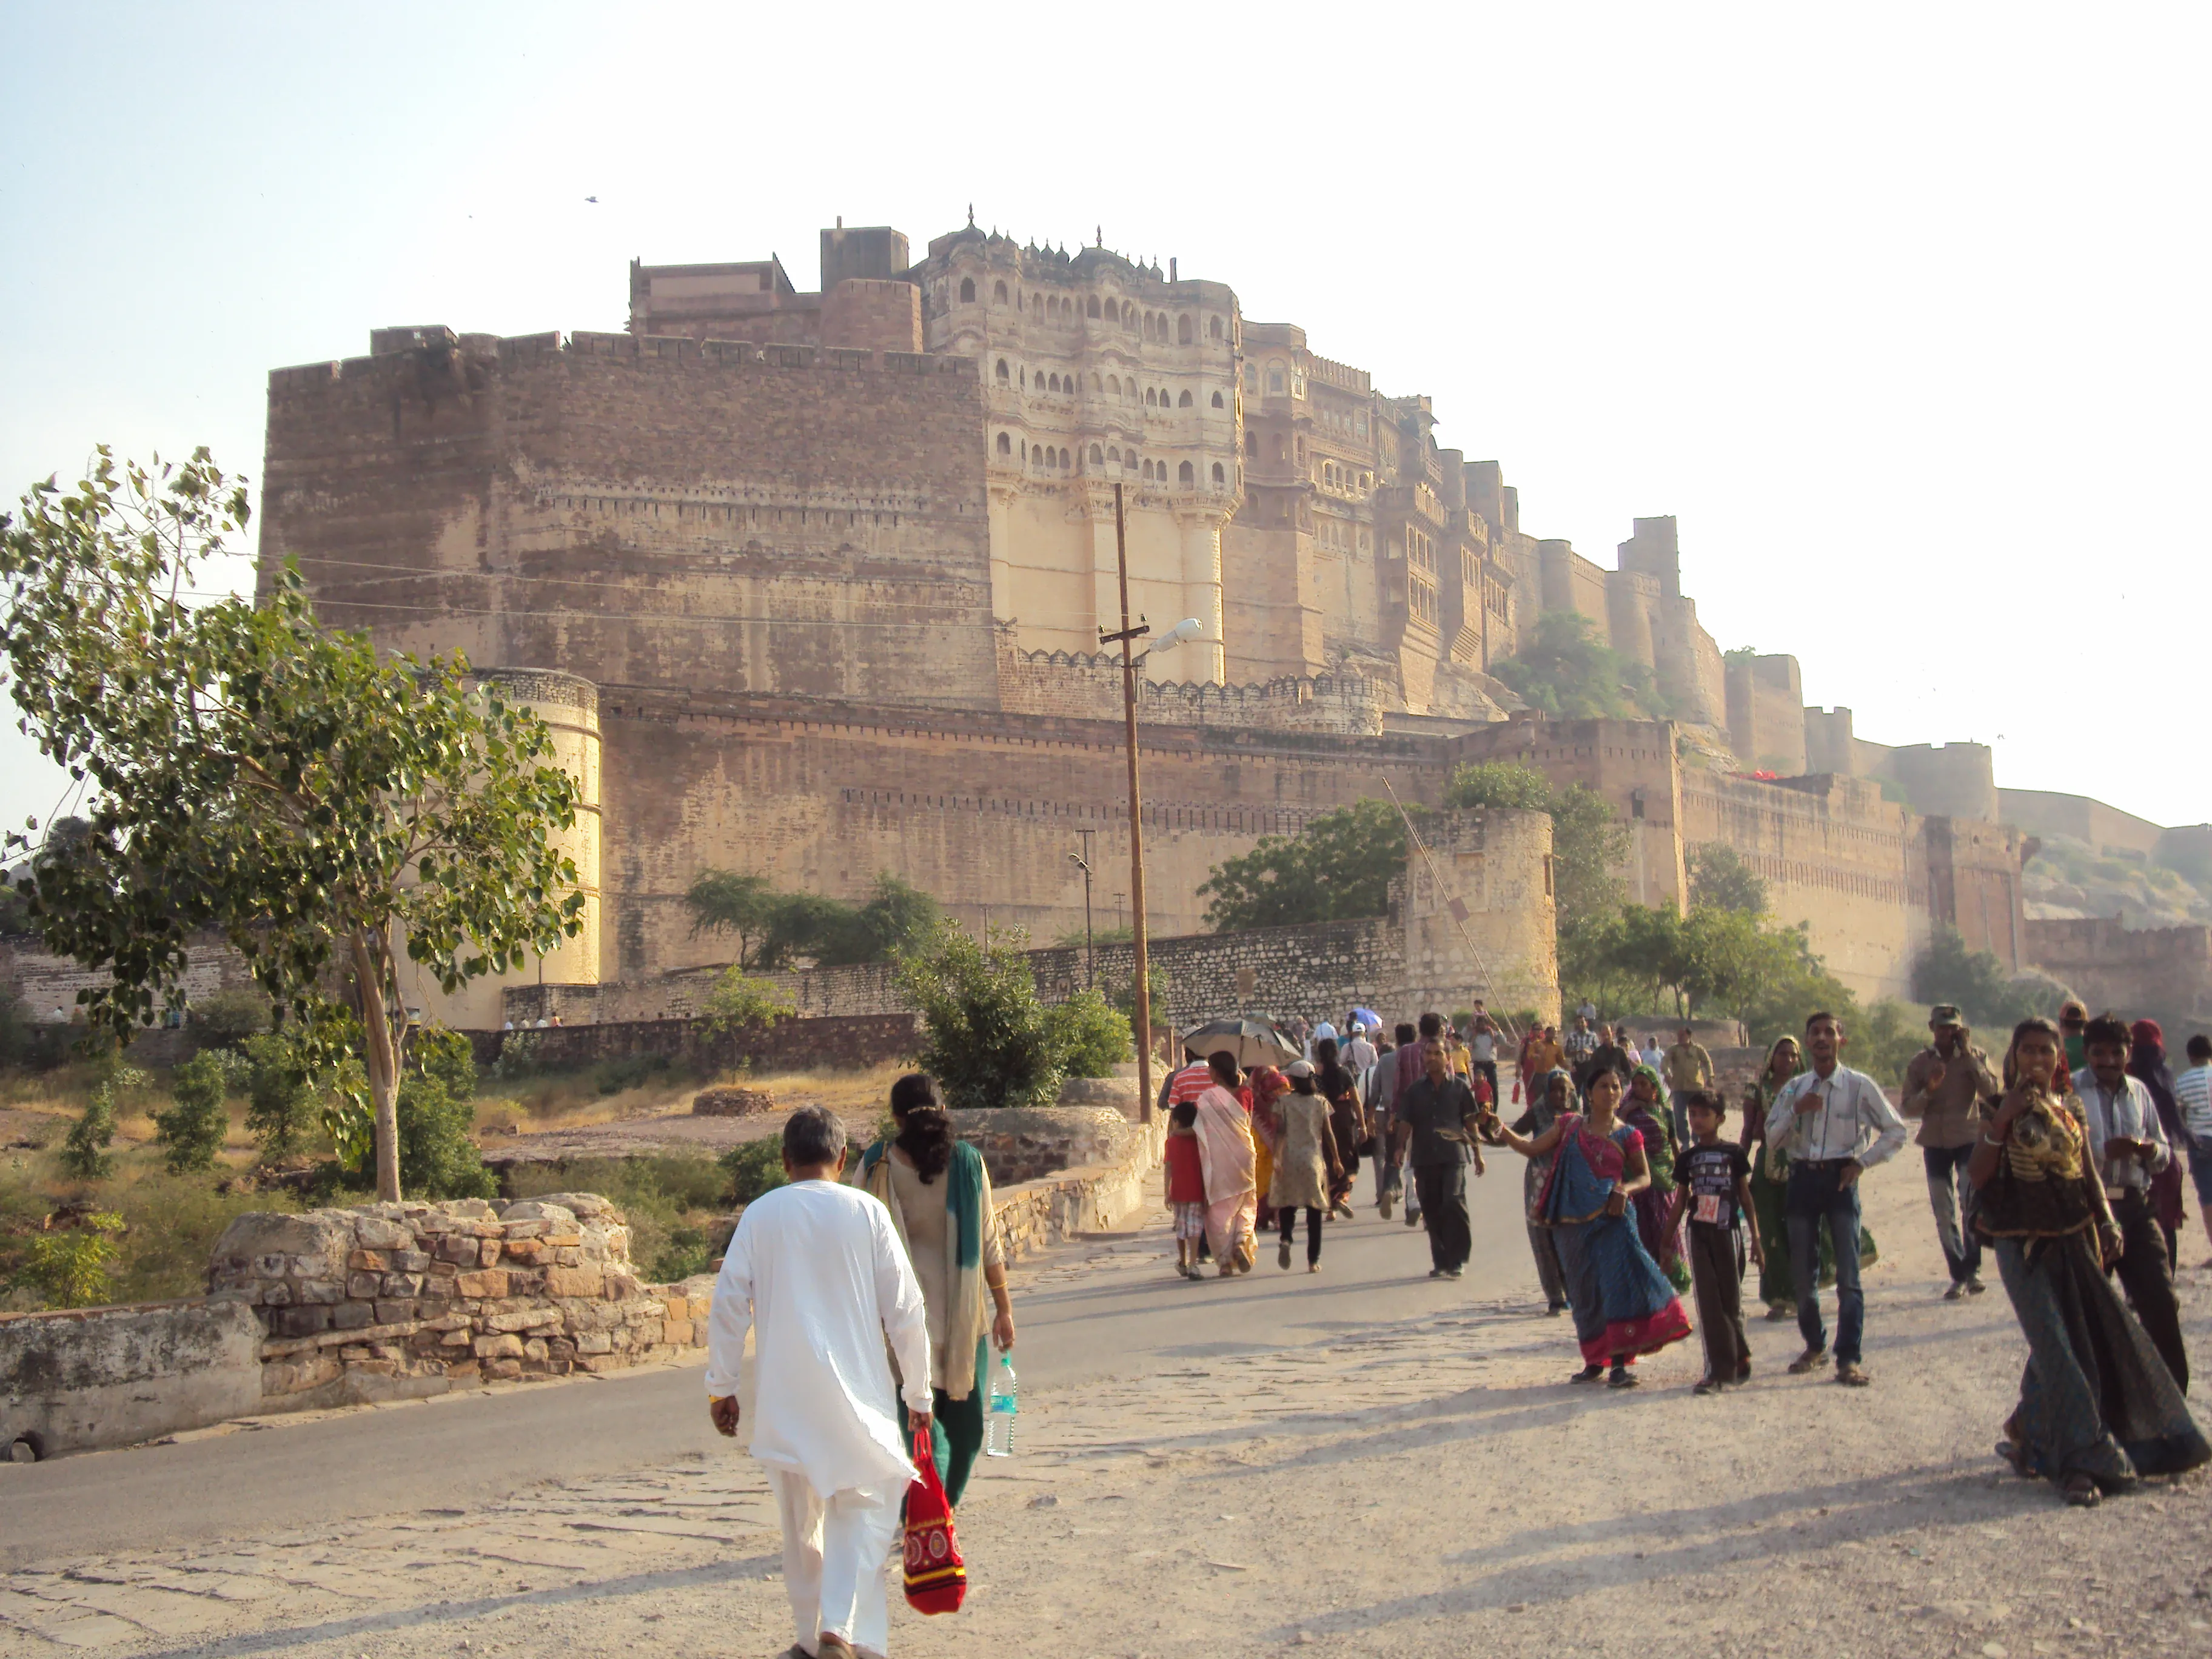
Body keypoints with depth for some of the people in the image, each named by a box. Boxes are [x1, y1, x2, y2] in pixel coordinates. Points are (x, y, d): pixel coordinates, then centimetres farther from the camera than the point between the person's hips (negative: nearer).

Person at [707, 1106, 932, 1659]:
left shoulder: (760, 1215, 1)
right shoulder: (866, 1212, -3)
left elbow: (729, 1303, 1)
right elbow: (905, 1308, -1)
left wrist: (721, 1386, 11)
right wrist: (919, 1391, 8)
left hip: (783, 1399, 2)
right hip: (857, 1395, -2)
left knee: (801, 1518, 15)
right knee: (864, 1508, 5)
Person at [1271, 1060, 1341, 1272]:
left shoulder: (1283, 1102, -2)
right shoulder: (1320, 1102, 2)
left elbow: (1280, 1132, -8)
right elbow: (1328, 1133, 4)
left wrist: (1276, 1157, -11)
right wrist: (1336, 1160, 12)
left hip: (1290, 1158, 0)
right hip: (1314, 1159, 1)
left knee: (1287, 1204, 12)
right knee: (1314, 1210, 5)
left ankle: (1286, 1239, -17)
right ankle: (1313, 1261, 4)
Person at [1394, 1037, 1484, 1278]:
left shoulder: (1458, 1088, 6)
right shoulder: (1415, 1090, 10)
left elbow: (1470, 1122, 9)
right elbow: (1406, 1122, 9)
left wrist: (1477, 1153, 9)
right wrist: (1401, 1147, -6)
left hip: (1453, 1156, -3)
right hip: (1424, 1157, 3)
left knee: (1454, 1202, -17)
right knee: (1432, 1211, 5)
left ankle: (1457, 1260, -8)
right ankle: (1441, 1261, 15)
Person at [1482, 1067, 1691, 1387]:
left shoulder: (1627, 1136, 5)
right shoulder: (1570, 1125, 9)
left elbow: (1644, 1177, 10)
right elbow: (1531, 1149, 8)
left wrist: (1625, 1189, -11)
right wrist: (1502, 1132, -6)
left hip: (1611, 1218, -2)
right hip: (1573, 1222, 2)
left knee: (1618, 1283, -12)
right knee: (1585, 1291, 8)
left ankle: (1619, 1362, -8)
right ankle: (1594, 1361, 19)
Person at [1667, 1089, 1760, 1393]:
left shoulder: (1734, 1154, 2)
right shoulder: (1687, 1158, 8)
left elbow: (1745, 1196, 5)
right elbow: (1680, 1203, 11)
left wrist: (1756, 1237, 2)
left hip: (1728, 1231, -2)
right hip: (1699, 1234, 2)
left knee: (1731, 1300, 2)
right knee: (1708, 1303, -2)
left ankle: (1739, 1359, 22)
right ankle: (1719, 1370, -1)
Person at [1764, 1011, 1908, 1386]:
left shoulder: (1859, 1086, -2)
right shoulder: (1794, 1088, 8)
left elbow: (1896, 1131, 3)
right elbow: (1772, 1138, 9)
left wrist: (1862, 1162, -6)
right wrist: (1796, 1111, -7)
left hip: (1840, 1179, -3)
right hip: (1803, 1179, 3)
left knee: (1848, 1274, -8)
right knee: (1802, 1274, 9)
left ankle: (1848, 1359, -3)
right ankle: (1814, 1347, 27)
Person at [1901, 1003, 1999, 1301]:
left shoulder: (1975, 1057, 2)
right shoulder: (1919, 1063, 4)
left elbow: (1993, 1092, -13)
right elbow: (1909, 1108, 1)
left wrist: (1968, 1055, -14)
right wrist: (1928, 1090, -18)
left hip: (1969, 1139, -2)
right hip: (1935, 1143, 2)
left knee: (1971, 1206, -15)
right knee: (1944, 1216, 2)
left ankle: (1972, 1270, -7)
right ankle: (1959, 1275, 10)